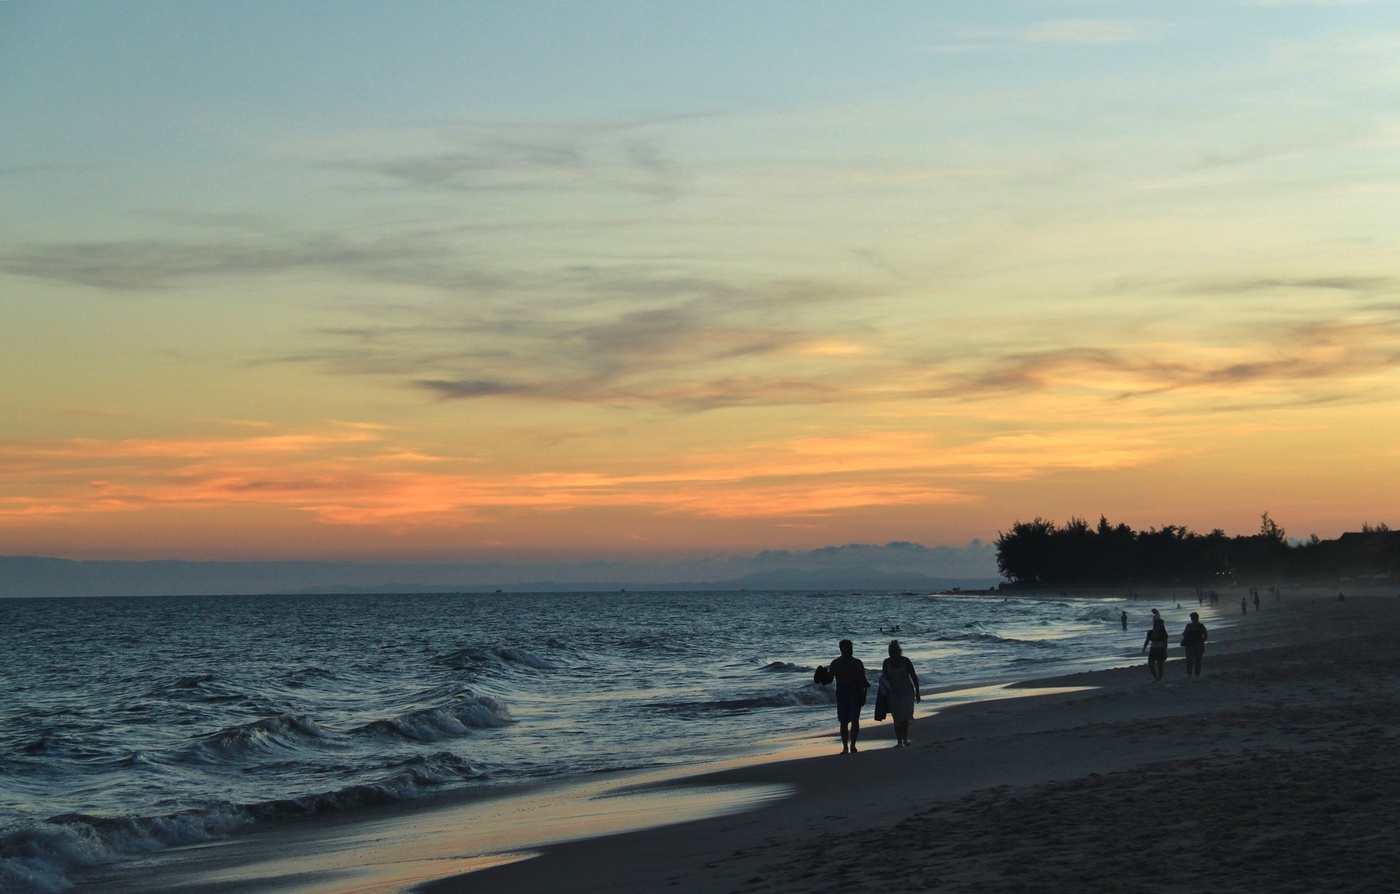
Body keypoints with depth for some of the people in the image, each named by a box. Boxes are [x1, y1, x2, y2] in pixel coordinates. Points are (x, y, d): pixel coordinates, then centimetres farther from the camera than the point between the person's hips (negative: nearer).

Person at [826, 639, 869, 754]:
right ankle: (845, 747, 11)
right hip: (842, 694, 1)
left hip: (855, 694, -1)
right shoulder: (835, 664, 4)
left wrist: (866, 684, -14)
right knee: (844, 722, 2)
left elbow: (863, 680, 8)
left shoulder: (857, 663, 5)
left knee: (854, 720, -13)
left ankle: (852, 745, -13)